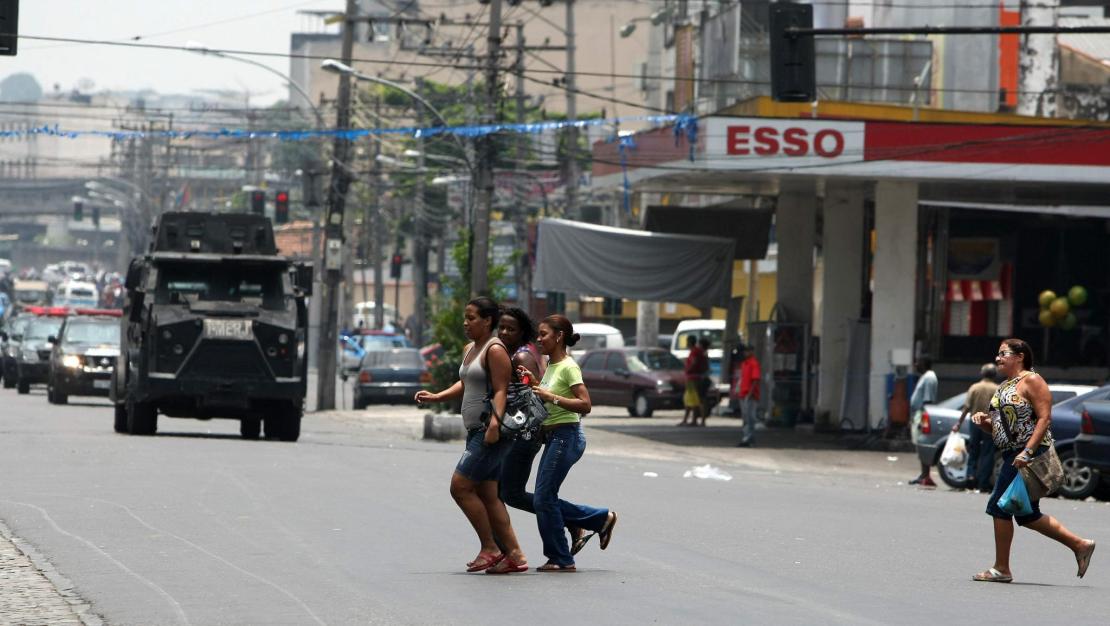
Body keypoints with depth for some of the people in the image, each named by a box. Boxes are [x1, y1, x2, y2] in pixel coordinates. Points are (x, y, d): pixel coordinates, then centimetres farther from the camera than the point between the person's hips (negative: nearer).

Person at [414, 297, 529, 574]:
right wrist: (436, 397, 18)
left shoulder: (495, 350, -11)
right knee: (487, 495, 7)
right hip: (476, 431, 10)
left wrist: (494, 422, -32)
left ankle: (490, 549, -5)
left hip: (490, 432, -10)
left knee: (460, 487, -12)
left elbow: (500, 391, -19)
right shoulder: (470, 349, 18)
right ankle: (514, 555, 7)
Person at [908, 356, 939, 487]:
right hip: (918, 414, 11)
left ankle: (925, 476, -13)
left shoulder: (929, 378, -13)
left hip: (922, 415, -11)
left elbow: (928, 400, -20)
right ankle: (924, 475, 15)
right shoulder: (924, 377, 19)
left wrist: (922, 419, -24)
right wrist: (913, 418, 25)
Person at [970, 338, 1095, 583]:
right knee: (1027, 515, 11)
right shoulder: (1004, 387, 19)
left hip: (1030, 453, -10)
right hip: (1013, 454, 10)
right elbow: (1000, 427, 25)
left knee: (1000, 506, -9)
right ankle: (1080, 545, 19)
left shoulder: (1031, 381, -9)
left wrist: (1027, 452, -27)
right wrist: (984, 421, 3)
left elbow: (1045, 418, -18)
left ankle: (1001, 569, -2)